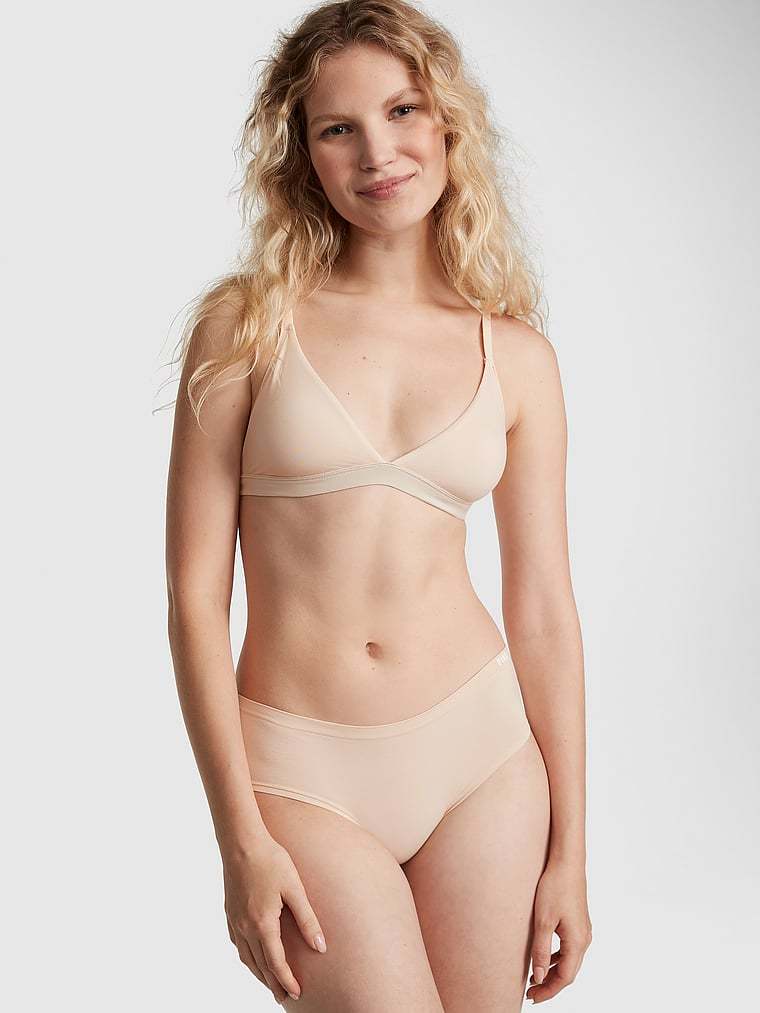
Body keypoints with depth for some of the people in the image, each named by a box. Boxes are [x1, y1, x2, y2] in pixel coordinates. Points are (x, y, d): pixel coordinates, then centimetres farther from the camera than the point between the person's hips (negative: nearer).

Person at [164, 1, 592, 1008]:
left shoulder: (516, 355, 3)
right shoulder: (246, 327, -4)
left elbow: (544, 609, 5)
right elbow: (195, 594, -5)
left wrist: (570, 850, 5)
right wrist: (240, 838, -9)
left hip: (479, 747, 3)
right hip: (302, 770, -2)